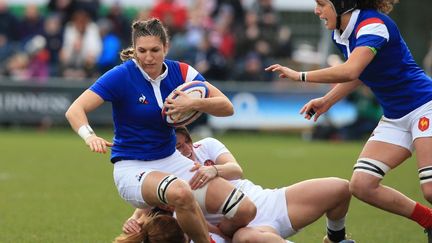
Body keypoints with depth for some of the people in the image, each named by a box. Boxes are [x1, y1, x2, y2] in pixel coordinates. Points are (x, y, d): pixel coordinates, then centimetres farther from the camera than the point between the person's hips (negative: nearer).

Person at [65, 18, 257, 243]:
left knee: (245, 210, -10)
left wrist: (194, 103, -23)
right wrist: (89, 136, -43)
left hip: (171, 160, 5)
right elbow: (75, 110, -23)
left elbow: (226, 107, -3)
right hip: (132, 168, -5)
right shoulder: (122, 76, -15)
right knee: (180, 192, -41)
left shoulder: (180, 72, -2)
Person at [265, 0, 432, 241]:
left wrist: (300, 75, -28)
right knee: (361, 185, -4)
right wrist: (327, 100, 16)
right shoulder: (341, 35, 5)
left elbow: (349, 71, -36)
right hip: (395, 118, 9)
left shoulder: (373, 24, -22)